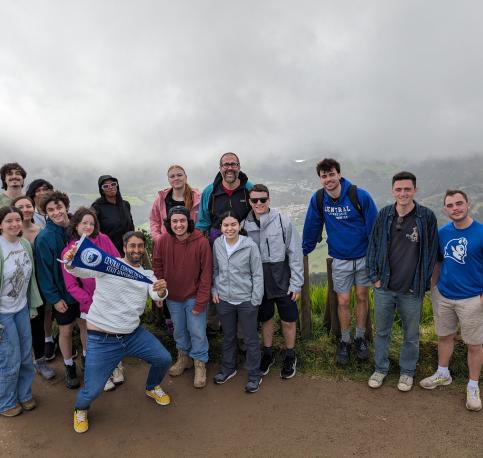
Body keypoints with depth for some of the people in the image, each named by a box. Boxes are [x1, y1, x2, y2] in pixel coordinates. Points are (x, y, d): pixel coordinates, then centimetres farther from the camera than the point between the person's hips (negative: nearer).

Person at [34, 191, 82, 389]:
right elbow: (44, 271, -14)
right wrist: (54, 298, -14)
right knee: (65, 330, 12)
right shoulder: (44, 238, -17)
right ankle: (69, 367, 33)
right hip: (61, 293, -3)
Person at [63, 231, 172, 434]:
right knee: (92, 390, -5)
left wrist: (162, 291, -38)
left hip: (134, 334, 5)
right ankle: (81, 409, 33)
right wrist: (70, 262, -47)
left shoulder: (148, 275, 6)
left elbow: (156, 296, -13)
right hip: (101, 340, -4)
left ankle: (152, 388, 41)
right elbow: (81, 270, -24)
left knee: (164, 359, 7)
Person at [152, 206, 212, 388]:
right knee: (179, 330, 20)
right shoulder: (161, 242, -12)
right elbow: (157, 268, 2)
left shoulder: (202, 243, -21)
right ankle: (183, 356, 43)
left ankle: (200, 363, 26)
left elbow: (206, 275, -17)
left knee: (197, 332, 4)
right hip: (173, 297, 3)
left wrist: (200, 302, -16)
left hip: (194, 296, -3)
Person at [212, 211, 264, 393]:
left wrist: (256, 300, -10)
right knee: (228, 336, 21)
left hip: (246, 301, -3)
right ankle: (228, 368, 41)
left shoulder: (250, 245, -15)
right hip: (224, 300, 4)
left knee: (251, 338, 10)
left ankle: (254, 375, 27)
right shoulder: (217, 244, -4)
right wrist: (214, 290, 3)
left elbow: (257, 274, -9)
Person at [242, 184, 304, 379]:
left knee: (288, 320, 9)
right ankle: (268, 354, 39)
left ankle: (290, 356, 32)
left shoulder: (283, 221, -10)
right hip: (258, 282, 2)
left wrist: (296, 283, -8)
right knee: (265, 319, 17)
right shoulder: (245, 225, -2)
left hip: (282, 280, -2)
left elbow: (295, 253, -7)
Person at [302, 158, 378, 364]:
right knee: (343, 301, 5)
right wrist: (302, 253, 8)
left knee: (362, 297, 12)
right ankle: (344, 341, 25)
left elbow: (374, 227, -11)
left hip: (363, 256, -1)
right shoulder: (318, 199, -9)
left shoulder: (360, 195, -17)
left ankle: (360, 338, 31)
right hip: (339, 259, 1)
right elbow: (311, 229, 2)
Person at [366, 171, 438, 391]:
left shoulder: (427, 217, -7)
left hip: (412, 290, -1)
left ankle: (407, 371, 37)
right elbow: (373, 246, 4)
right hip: (384, 287, 2)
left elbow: (431, 252, -2)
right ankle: (381, 368, 35)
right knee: (382, 331, 16)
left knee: (411, 334, 16)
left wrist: (424, 283, -4)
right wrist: (374, 276, 0)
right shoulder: (384, 214, -2)